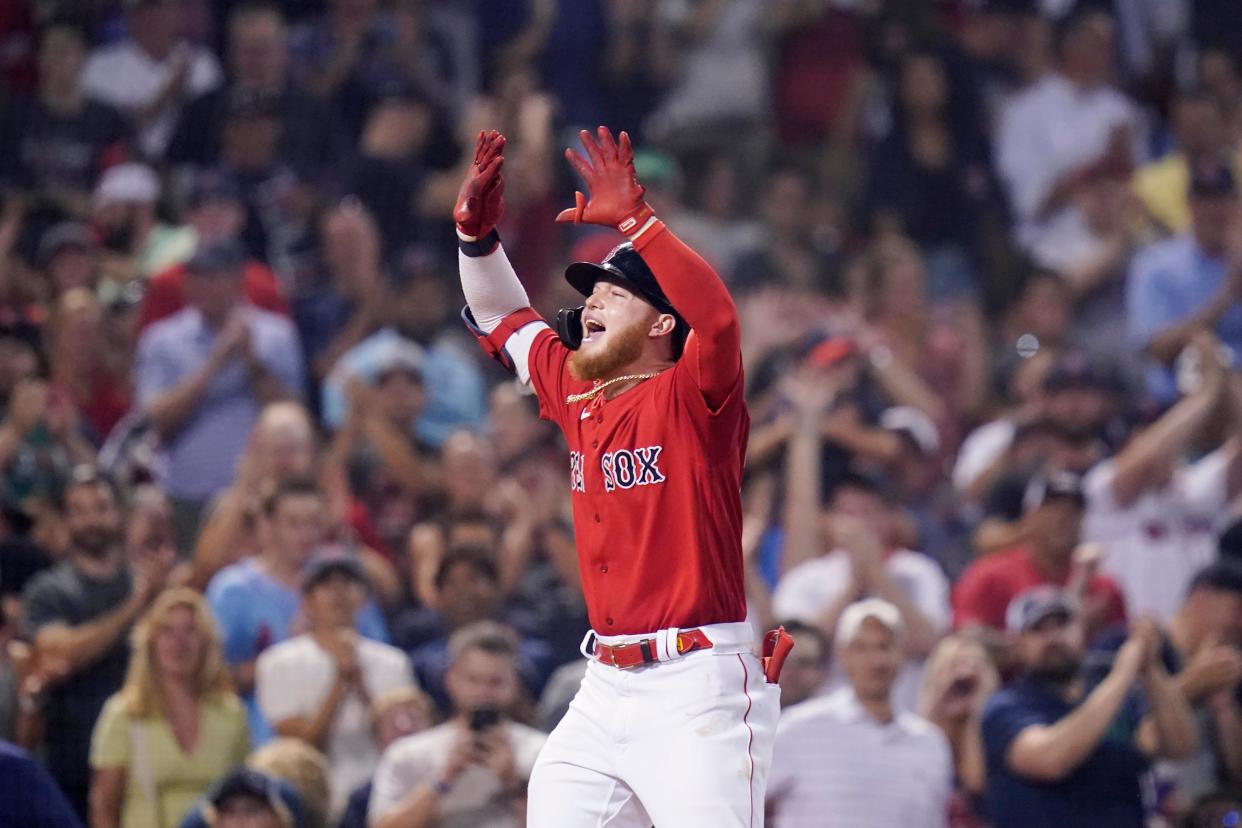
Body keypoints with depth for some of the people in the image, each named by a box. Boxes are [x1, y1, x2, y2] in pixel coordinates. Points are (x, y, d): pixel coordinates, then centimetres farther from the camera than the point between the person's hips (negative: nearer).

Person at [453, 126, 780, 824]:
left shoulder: (691, 400, -6)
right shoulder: (578, 398, 15)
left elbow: (717, 315, -26)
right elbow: (505, 318, 29)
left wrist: (634, 219, -27)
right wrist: (477, 231, 14)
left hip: (698, 689, -8)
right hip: (606, 690, 8)